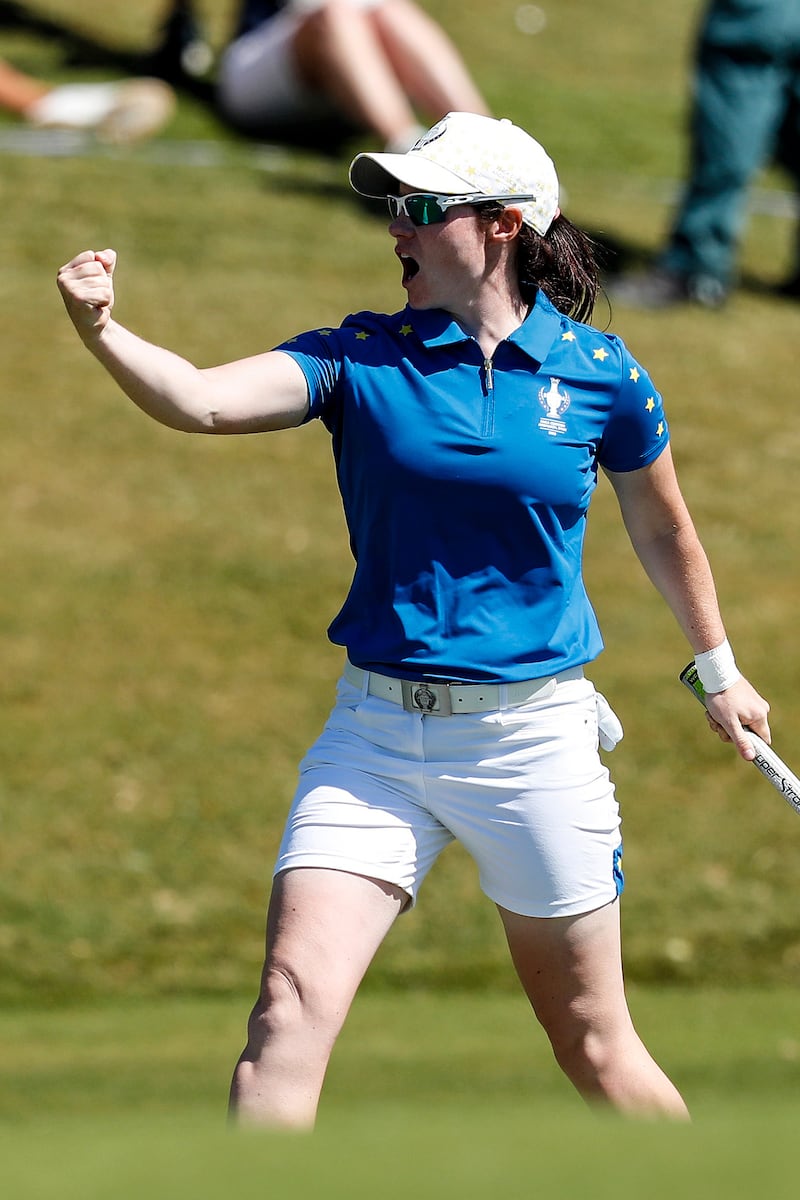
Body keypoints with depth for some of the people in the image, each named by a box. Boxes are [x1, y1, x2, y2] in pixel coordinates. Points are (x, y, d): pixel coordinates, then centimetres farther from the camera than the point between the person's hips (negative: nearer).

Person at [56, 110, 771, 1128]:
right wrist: (101, 330, -37)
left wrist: (717, 670, 25)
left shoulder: (599, 373, -1)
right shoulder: (361, 358, -1)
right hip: (376, 733, 1)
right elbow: (201, 401, -18)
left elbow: (661, 527, 15)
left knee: (593, 1046, 6)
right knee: (291, 1004, -15)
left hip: (533, 737, -1)